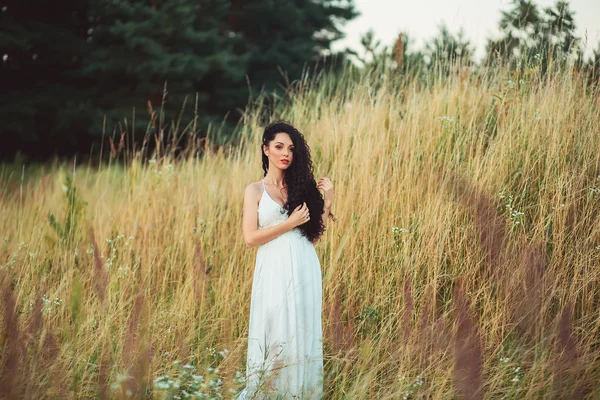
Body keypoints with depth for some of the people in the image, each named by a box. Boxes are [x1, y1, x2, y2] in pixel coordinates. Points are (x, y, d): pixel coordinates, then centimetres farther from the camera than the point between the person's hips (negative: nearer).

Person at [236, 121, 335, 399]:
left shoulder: (302, 186, 12)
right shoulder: (255, 190, 4)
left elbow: (314, 235, 8)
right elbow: (250, 238, -7)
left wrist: (327, 202, 0)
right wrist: (290, 223, -9)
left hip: (305, 271, 3)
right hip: (274, 272, -3)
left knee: (302, 335, 5)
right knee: (275, 336, -1)